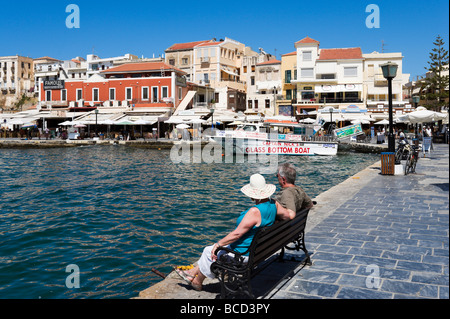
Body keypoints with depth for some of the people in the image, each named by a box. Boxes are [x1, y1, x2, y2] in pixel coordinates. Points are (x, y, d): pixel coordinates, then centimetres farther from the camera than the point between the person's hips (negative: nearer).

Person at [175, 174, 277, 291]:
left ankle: (197, 282, 30)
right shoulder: (273, 204, -5)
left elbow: (237, 234, -28)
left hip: (243, 253, -9)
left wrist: (218, 244, -17)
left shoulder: (255, 211, -31)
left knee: (210, 252, 8)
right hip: (255, 249, 10)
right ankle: (193, 273, 32)